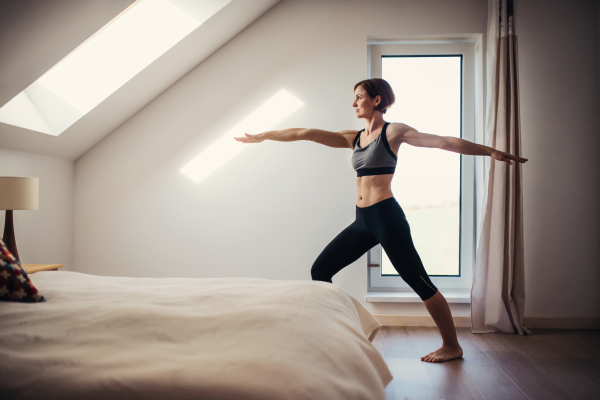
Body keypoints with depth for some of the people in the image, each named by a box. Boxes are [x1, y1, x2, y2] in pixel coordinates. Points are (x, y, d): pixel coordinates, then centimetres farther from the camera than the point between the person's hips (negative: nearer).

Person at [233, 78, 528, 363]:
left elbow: (444, 142, -6)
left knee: (420, 282, 0)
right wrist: (262, 136, 16)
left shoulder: (393, 132, -2)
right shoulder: (353, 138, 16)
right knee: (320, 270, 4)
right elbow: (306, 133, 14)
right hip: (362, 220, 7)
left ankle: (452, 346, 17)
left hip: (386, 216, -7)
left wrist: (491, 151, -13)